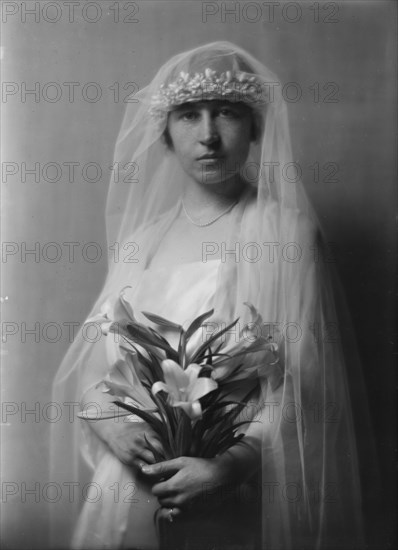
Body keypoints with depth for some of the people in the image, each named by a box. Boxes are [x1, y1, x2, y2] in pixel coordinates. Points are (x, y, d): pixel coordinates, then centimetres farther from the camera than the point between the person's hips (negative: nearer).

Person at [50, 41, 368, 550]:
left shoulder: (283, 230, -8)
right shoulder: (143, 233, 5)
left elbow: (302, 384, -13)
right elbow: (91, 362, 5)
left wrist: (231, 465, -23)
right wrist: (115, 426, -13)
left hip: (233, 501, -4)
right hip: (128, 482, 4)